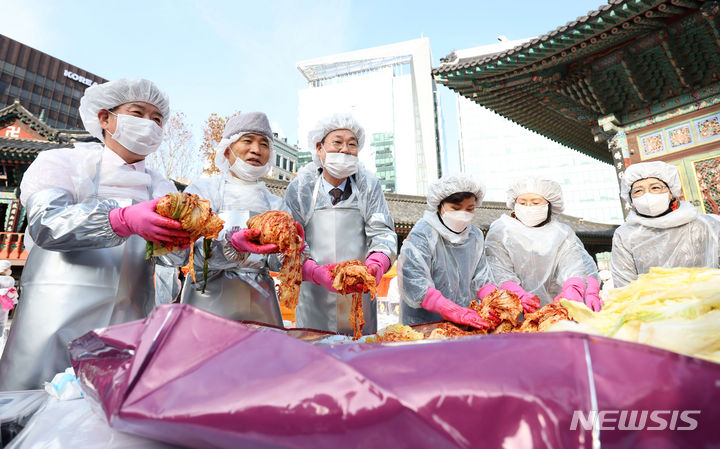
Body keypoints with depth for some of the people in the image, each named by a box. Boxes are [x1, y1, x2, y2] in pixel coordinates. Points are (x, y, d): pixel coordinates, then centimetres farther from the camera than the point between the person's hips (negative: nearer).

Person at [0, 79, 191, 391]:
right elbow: (46, 224, -13)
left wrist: (182, 236, -23)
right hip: (57, 316, -2)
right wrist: (126, 220, -30)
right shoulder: (60, 162, 6)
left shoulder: (161, 188, 14)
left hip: (129, 322, 3)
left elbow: (171, 254, 1)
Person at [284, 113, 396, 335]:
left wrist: (375, 265, -24)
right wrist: (315, 272, -25)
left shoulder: (369, 186, 2)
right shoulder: (300, 187, -1)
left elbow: (383, 233, -3)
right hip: (314, 298, -1)